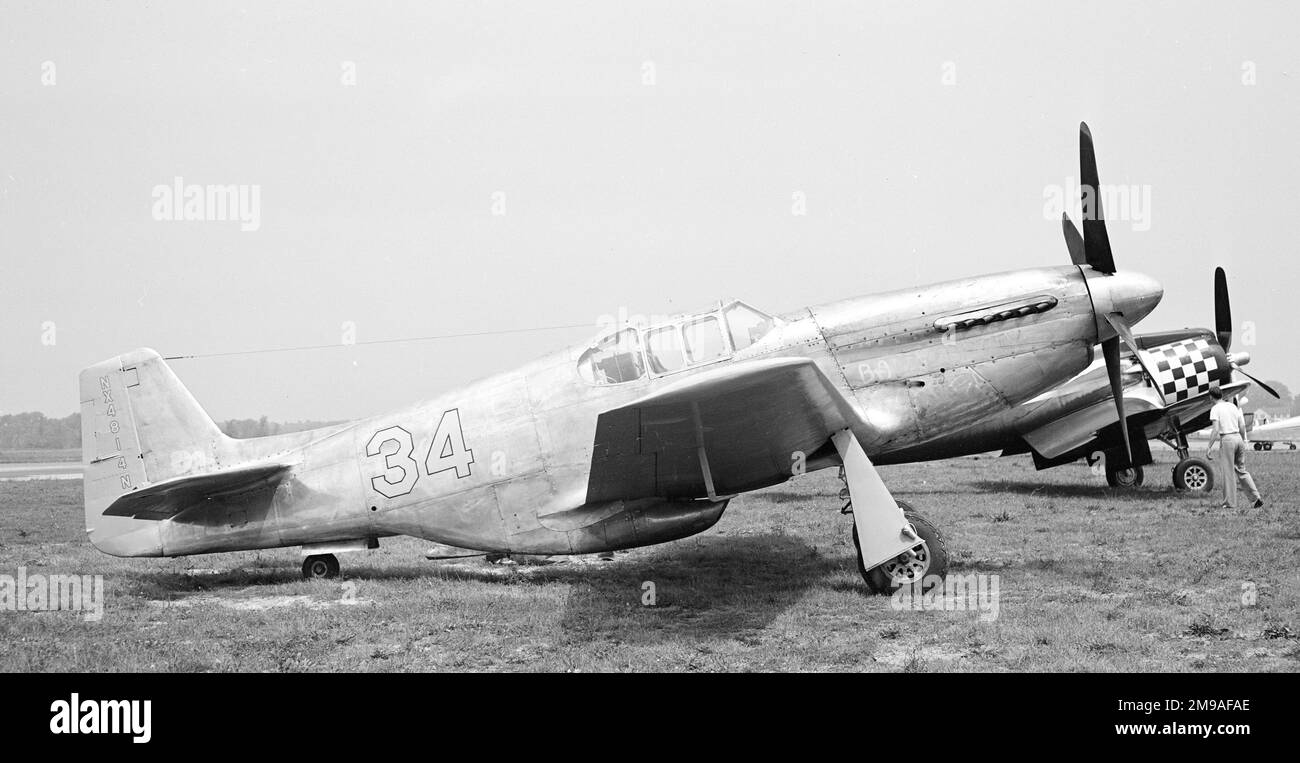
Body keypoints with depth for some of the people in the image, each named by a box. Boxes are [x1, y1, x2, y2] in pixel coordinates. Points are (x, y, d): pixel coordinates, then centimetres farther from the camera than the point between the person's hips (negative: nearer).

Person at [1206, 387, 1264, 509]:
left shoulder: (1215, 409, -6)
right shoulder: (1233, 406, 13)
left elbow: (1215, 430, -15)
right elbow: (1242, 426, 13)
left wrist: (1209, 447, -12)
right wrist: (1243, 442, 24)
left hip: (1227, 439, -6)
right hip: (1238, 438, 6)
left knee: (1229, 472, 0)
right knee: (1241, 470, 14)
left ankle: (1230, 503, 4)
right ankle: (1256, 497, 7)